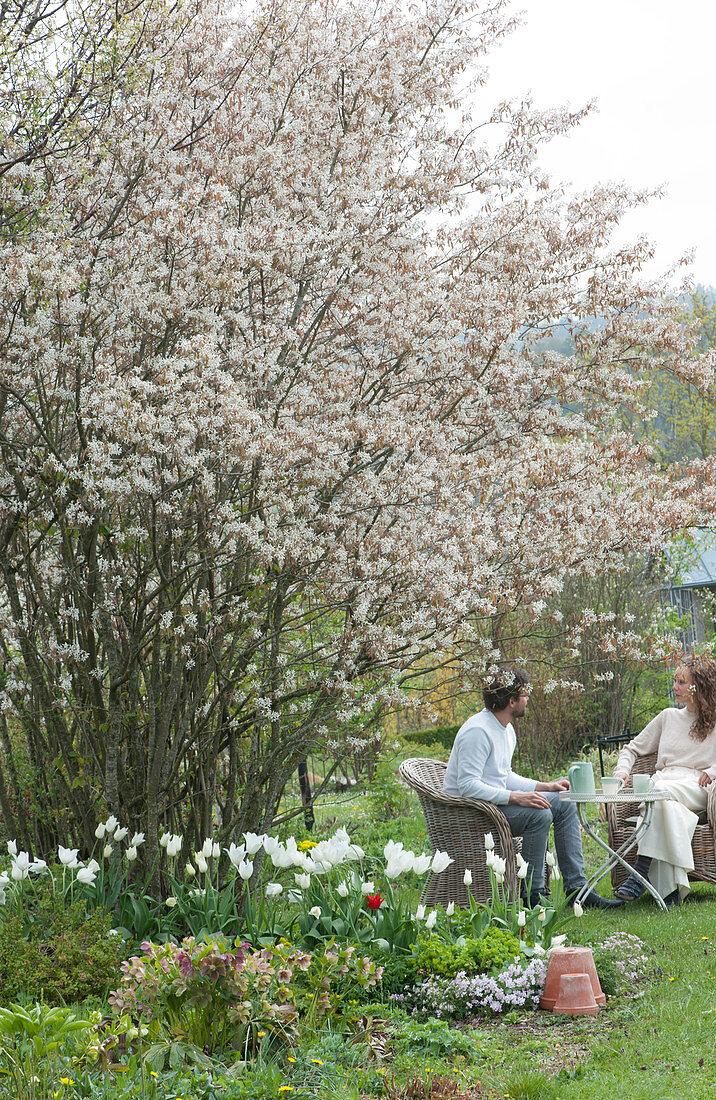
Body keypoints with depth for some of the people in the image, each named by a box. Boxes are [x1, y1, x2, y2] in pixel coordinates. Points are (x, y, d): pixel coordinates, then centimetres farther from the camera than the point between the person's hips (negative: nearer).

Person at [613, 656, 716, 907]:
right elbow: (633, 749, 28)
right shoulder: (668, 717, 26)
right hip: (664, 782, 3)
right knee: (666, 805, -38)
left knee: (661, 791, -39)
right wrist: (622, 770, 8)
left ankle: (641, 870, -44)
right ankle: (672, 886, -47)